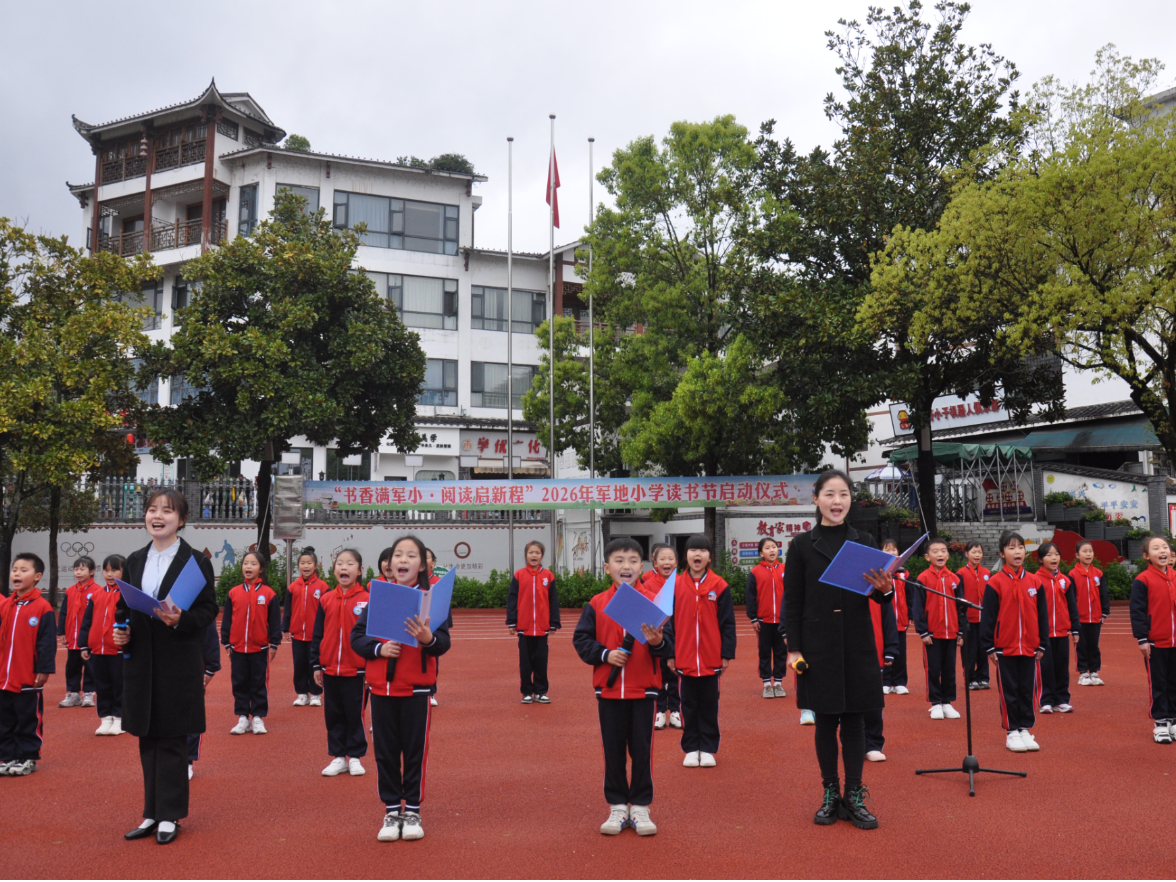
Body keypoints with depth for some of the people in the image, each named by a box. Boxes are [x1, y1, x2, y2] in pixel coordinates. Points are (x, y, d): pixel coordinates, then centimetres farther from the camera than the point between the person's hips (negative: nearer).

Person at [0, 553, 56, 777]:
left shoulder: (43, 608, -10)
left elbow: (48, 642, -11)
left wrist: (44, 669, -13)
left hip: (29, 679, -5)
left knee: (28, 720, 6)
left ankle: (27, 759, 17)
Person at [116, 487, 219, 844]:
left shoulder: (196, 562, -6)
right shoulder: (135, 561, 10)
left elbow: (209, 610, -6)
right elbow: (124, 605, 17)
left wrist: (181, 619, -24)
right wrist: (120, 630, -2)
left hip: (179, 664, -5)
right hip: (140, 661, 5)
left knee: (172, 739, 2)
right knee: (147, 739, 13)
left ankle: (170, 816, 14)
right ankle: (152, 813, 24)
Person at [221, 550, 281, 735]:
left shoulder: (269, 593, -4)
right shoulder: (233, 593, 1)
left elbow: (275, 621, -1)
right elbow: (226, 619, 6)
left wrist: (274, 644, -2)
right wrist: (226, 643, 4)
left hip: (260, 649, -2)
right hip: (237, 648, 2)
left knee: (259, 684, 6)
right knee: (240, 684, 9)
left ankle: (258, 718, 15)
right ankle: (243, 718, 19)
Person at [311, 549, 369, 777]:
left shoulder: (366, 600, -5)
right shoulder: (326, 600, 3)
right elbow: (317, 634, 7)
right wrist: (316, 665, 6)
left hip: (356, 671, -3)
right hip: (330, 670, 3)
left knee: (355, 714, 6)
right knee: (333, 715, 11)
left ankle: (355, 756, 19)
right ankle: (338, 756, 23)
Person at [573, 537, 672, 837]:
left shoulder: (654, 601, -4)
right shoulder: (597, 604, -1)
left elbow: (668, 647, -5)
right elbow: (581, 640, 0)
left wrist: (657, 642, -27)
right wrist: (605, 654, -15)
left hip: (644, 690, -1)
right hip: (609, 689, 1)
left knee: (642, 750, 6)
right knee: (613, 751, 10)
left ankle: (640, 808, 21)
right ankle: (617, 807, 23)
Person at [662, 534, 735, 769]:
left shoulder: (720, 586, -3)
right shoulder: (676, 586, 0)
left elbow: (728, 623, 0)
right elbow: (669, 622, 2)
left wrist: (727, 653, -3)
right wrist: (669, 653, -1)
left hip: (712, 659, -1)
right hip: (684, 659, 1)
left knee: (709, 705, 10)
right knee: (689, 705, 10)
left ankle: (708, 749, 21)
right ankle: (691, 749, 21)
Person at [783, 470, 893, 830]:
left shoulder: (864, 542, 6)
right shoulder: (802, 545, 0)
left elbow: (878, 596, 5)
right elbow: (792, 601, -1)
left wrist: (885, 590, -18)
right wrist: (793, 648, -8)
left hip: (857, 645, 2)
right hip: (818, 645, -1)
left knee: (854, 719, 6)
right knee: (825, 721, 7)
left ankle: (854, 796, 17)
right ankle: (830, 794, 21)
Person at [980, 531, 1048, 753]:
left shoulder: (1034, 582, 4)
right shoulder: (995, 583, -6)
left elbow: (1042, 615, 8)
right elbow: (987, 616, -5)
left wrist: (1042, 644, 6)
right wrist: (989, 647, -7)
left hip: (1029, 647, 3)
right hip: (1004, 647, -3)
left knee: (1028, 689, 10)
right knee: (1009, 690, 6)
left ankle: (1025, 729, 22)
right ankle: (1012, 732, 15)